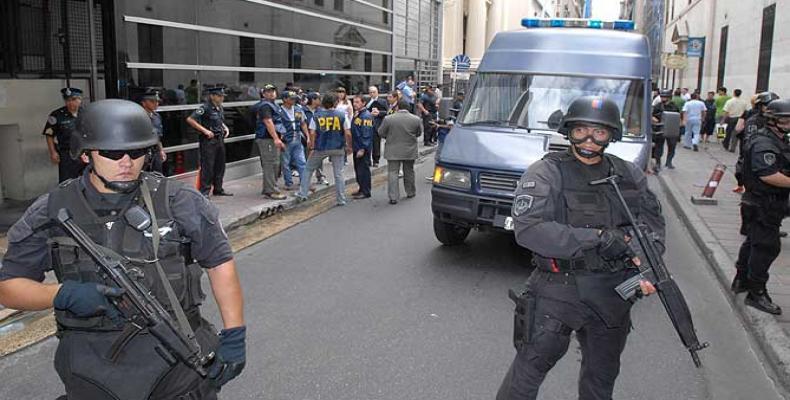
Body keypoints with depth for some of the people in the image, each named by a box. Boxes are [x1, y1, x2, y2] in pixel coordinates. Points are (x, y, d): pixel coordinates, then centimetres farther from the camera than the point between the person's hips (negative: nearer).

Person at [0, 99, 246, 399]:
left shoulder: (177, 201, -5)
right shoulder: (53, 212, -2)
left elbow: (219, 262, 0)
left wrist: (234, 334, -5)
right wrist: (62, 295, -17)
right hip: (95, 370, 1)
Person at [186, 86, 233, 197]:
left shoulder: (220, 108, 12)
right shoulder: (205, 108, -13)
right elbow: (190, 119, -19)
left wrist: (225, 128, 10)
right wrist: (205, 130, -20)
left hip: (220, 139, 8)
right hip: (208, 141, -8)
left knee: (220, 166, 13)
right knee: (207, 167, -5)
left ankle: (218, 189, 24)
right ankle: (204, 191, 2)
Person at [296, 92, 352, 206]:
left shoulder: (316, 115, -2)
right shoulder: (342, 115, -3)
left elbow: (312, 133, -6)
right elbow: (348, 133, -6)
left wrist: (312, 147, 3)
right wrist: (349, 146, 6)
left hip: (320, 148, 0)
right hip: (338, 148, 0)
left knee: (308, 170, 17)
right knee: (338, 173, 7)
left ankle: (302, 194, 16)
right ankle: (341, 199, 9)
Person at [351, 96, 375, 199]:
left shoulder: (366, 116, -16)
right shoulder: (357, 114, 14)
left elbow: (366, 134, -21)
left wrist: (362, 149, -23)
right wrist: (352, 146, 17)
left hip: (363, 149, -10)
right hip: (356, 147, 10)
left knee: (363, 169, -4)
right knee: (358, 169, 16)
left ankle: (365, 192, 3)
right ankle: (361, 189, 26)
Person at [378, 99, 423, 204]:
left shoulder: (388, 119, -11)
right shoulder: (416, 119, -6)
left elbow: (381, 133, -1)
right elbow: (419, 133, 7)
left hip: (393, 151, -2)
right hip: (410, 151, 2)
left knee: (393, 173, 1)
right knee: (409, 172, 18)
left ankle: (393, 197, -5)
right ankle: (411, 192, 32)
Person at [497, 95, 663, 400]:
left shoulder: (629, 175, 5)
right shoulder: (545, 174, -11)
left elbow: (652, 220, 7)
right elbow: (527, 229, -23)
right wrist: (597, 238, -26)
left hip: (613, 293, 5)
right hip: (558, 291, -5)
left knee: (603, 376, 22)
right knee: (530, 367, 2)